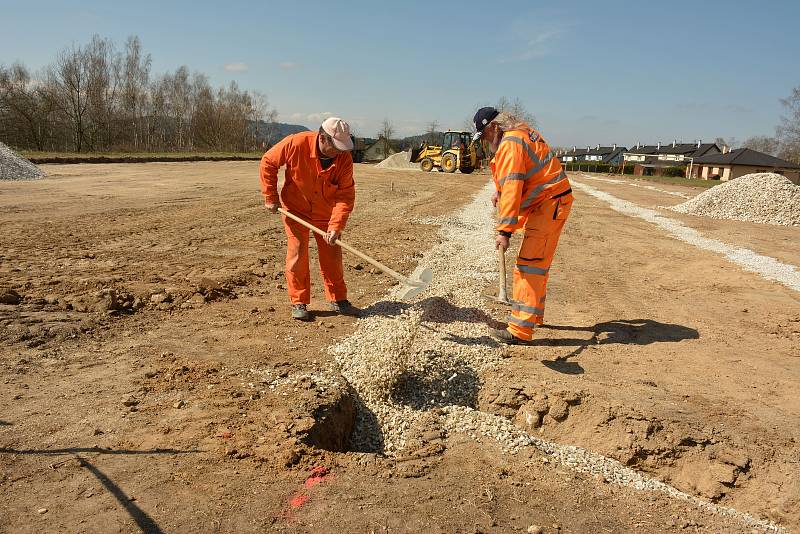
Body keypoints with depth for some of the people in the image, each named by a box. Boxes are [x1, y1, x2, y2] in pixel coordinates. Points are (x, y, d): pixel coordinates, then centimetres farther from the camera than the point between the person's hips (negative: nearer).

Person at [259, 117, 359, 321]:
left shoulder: (344, 158, -19)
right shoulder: (296, 144, -25)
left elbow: (346, 195, -19)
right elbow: (268, 162, -11)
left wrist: (336, 226, -28)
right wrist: (271, 197, -10)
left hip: (325, 213, 2)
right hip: (295, 210, -2)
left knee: (332, 255, 8)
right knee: (297, 254, -1)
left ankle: (338, 300, 22)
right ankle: (299, 303, 13)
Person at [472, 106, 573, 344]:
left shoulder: (510, 143, -19)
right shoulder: (520, 134, 15)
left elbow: (512, 188, -28)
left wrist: (505, 231, -31)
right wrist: (499, 192, 20)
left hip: (550, 204, -11)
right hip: (545, 203, 11)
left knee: (529, 265, -15)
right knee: (536, 262, 21)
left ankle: (520, 329, -16)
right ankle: (534, 314, 36)